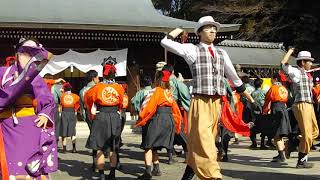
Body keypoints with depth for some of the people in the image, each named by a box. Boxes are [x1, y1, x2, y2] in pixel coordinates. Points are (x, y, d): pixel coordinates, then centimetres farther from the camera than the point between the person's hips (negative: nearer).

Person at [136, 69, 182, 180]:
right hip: (169, 120, 7)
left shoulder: (156, 91, -6)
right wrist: (176, 125, 22)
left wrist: (140, 121, -6)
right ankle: (156, 169, 20)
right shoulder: (169, 92, 13)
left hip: (157, 120, -7)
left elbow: (148, 107, -12)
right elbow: (175, 108, 15)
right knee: (154, 146, 18)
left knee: (148, 146, -4)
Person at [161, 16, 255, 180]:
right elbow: (165, 42, -4)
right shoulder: (192, 49, 3)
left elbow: (234, 78, 26)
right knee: (204, 143, -10)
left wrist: (249, 98, 32)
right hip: (201, 102, -5)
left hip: (217, 103, 5)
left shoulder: (222, 53, 17)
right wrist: (178, 31, 12)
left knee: (198, 143, 11)